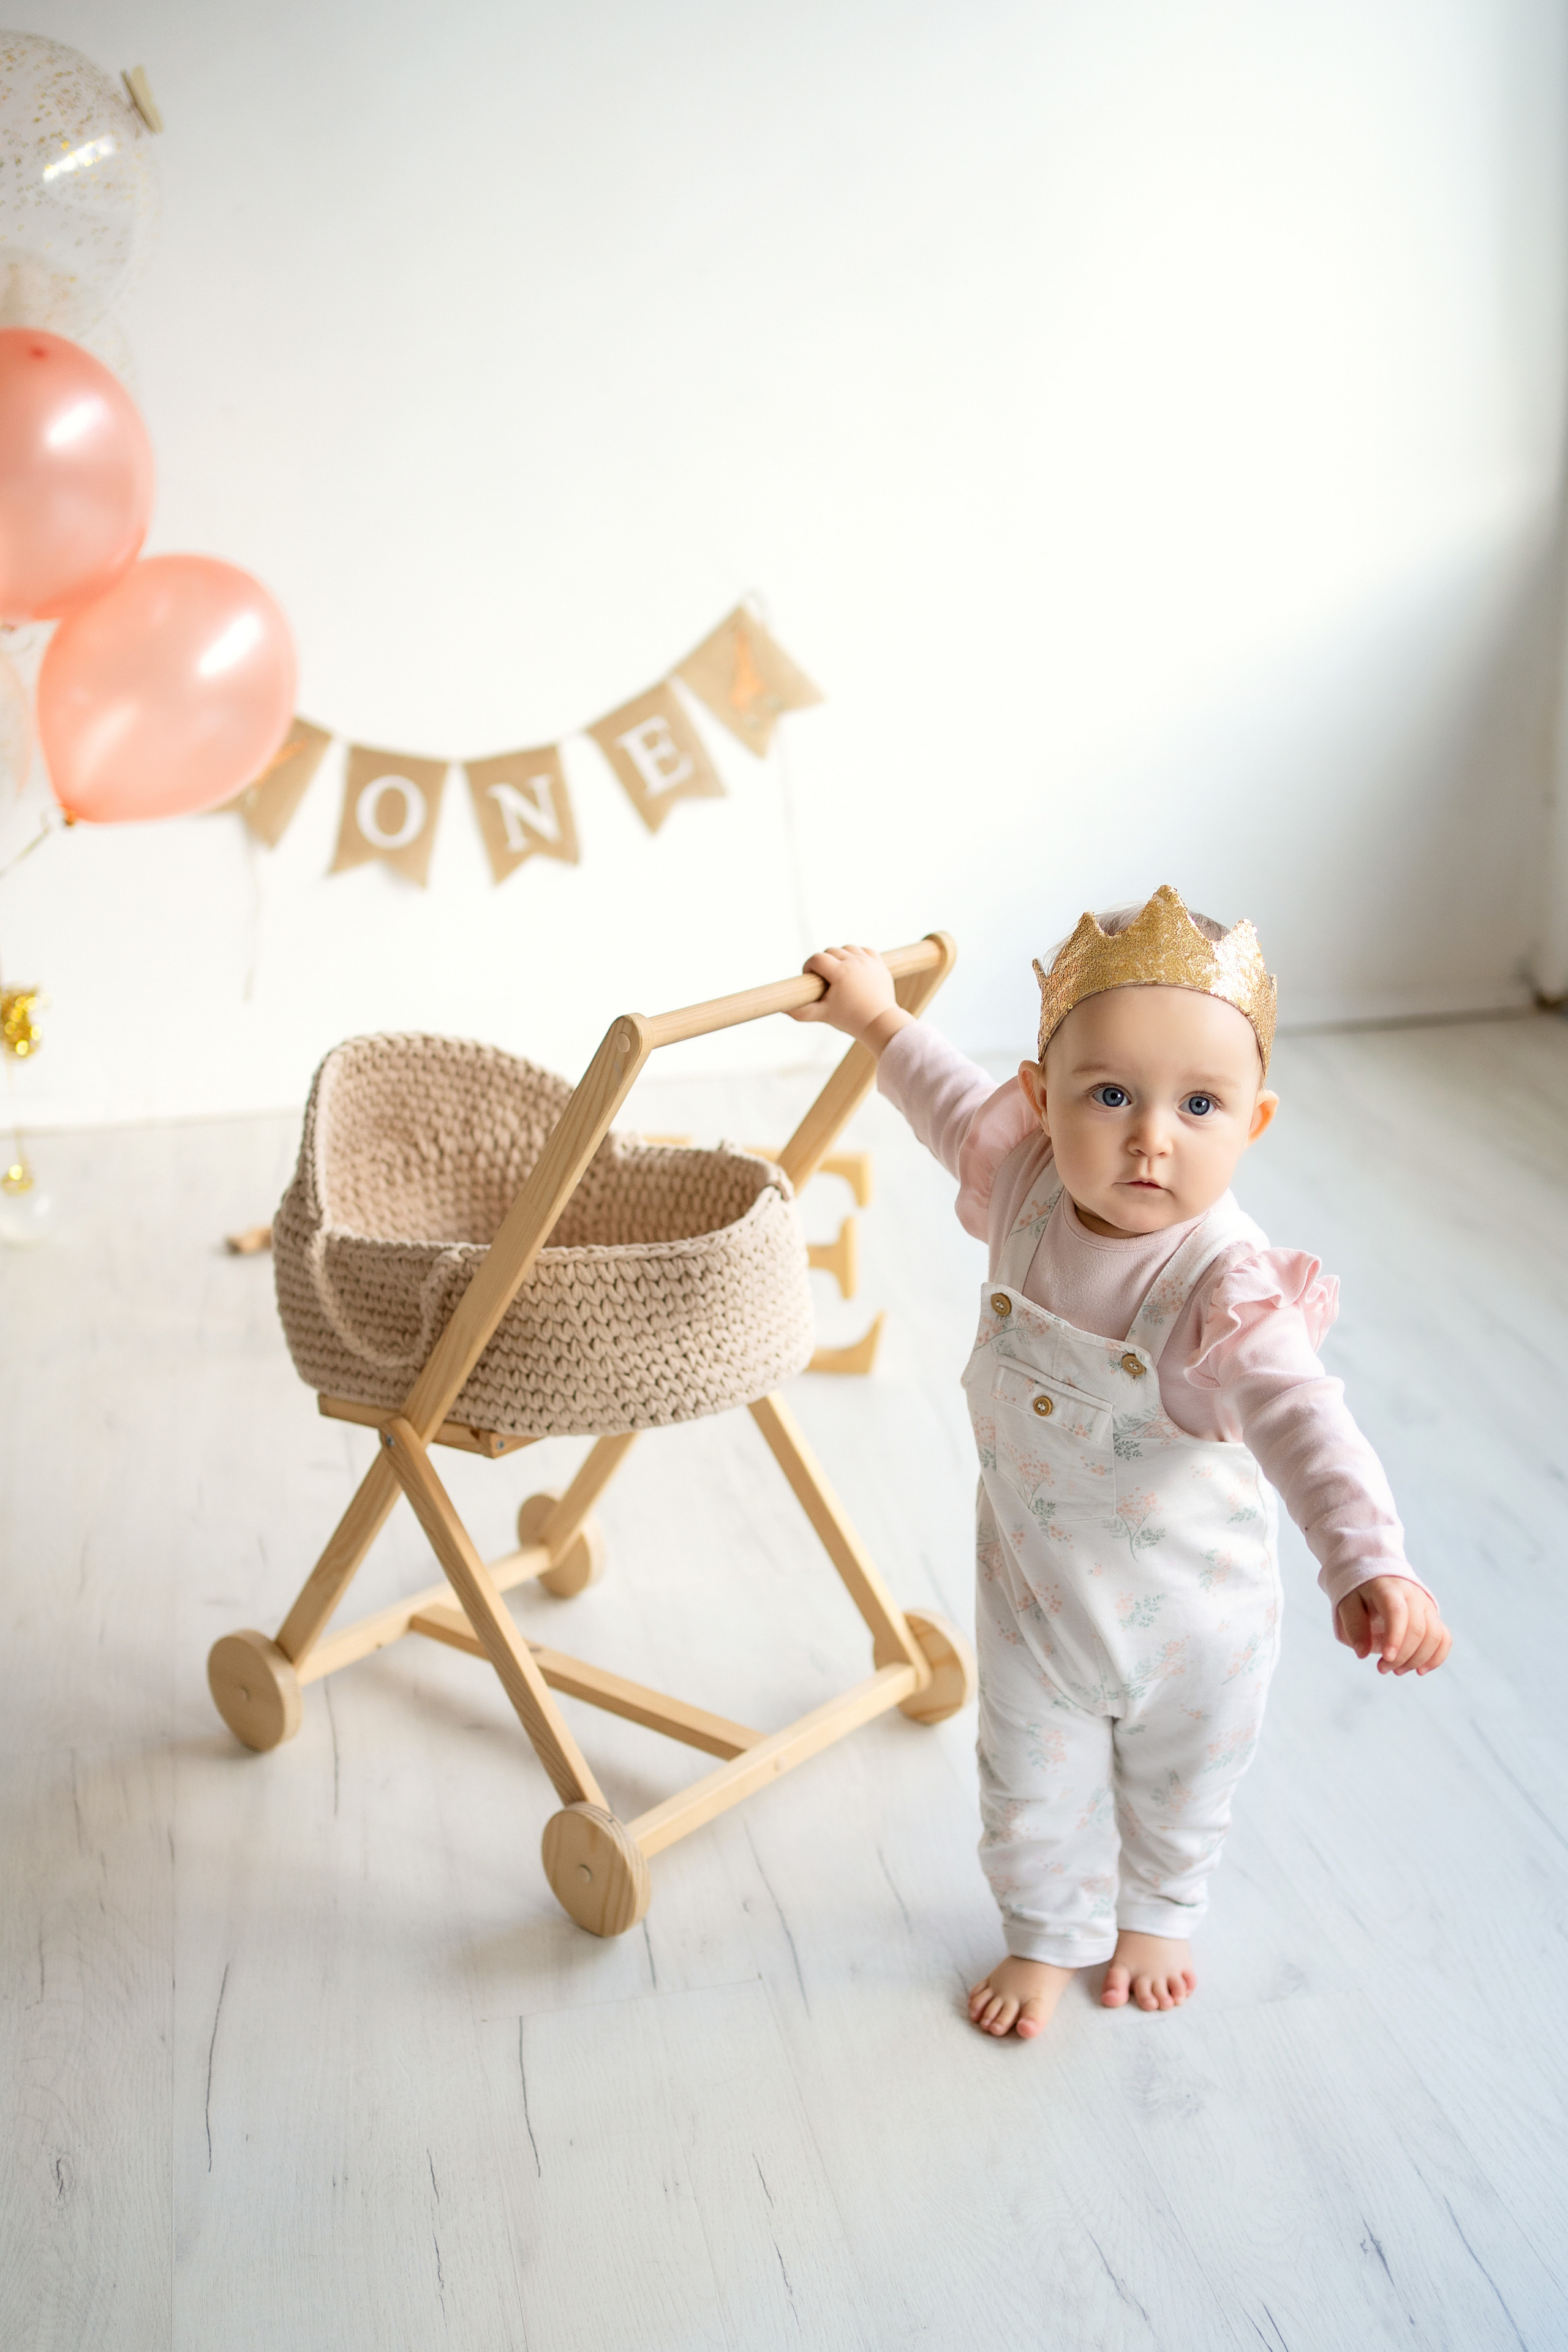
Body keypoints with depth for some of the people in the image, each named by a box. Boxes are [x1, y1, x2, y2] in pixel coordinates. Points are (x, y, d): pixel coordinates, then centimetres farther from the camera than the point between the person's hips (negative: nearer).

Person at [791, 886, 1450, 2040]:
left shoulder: (1229, 1286, -34)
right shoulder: (1029, 1189, -18)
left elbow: (1303, 1423, -47)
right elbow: (957, 1103, 4)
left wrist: (1371, 1564, -63)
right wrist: (878, 1015, 16)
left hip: (1192, 1611, -3)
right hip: (1036, 1593, 3)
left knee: (1181, 1790, 26)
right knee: (1033, 1792, 21)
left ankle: (1157, 1912, 56)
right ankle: (1050, 1934, 49)